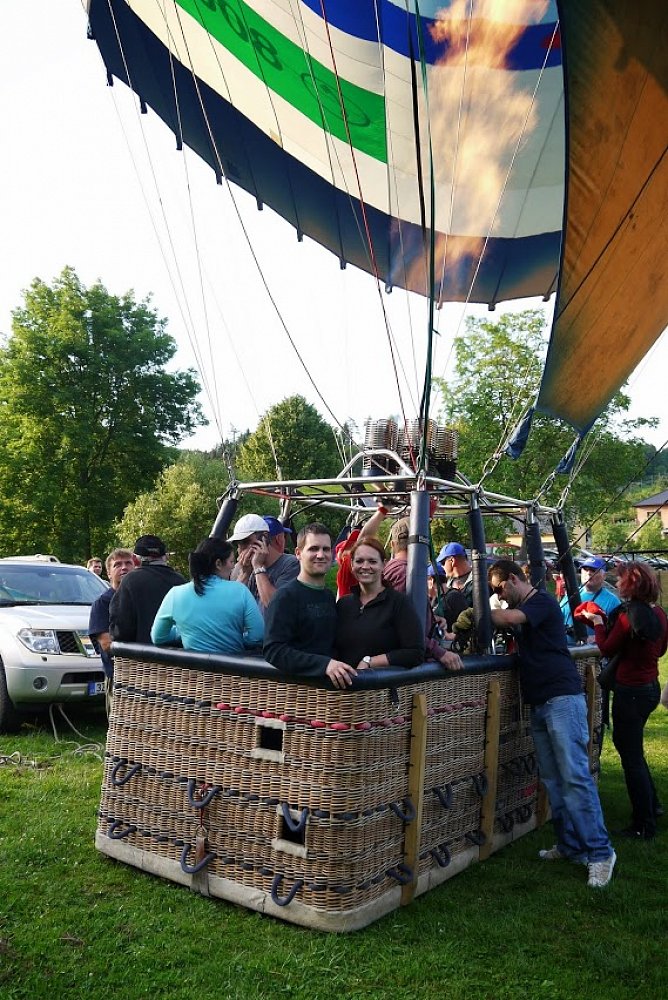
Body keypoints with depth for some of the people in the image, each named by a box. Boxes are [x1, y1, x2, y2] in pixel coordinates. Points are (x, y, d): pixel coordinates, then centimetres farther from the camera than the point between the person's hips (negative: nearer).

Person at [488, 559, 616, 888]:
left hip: (562, 697, -9)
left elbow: (509, 618, -24)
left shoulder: (542, 601, -9)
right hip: (539, 701, 9)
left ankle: (600, 851, -3)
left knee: (575, 776, -9)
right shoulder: (519, 607, 21)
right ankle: (570, 845, 16)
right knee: (552, 778, 8)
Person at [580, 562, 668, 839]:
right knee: (629, 745, 25)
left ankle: (644, 825, 10)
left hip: (630, 691, -8)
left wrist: (597, 622, 2)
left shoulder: (628, 615, -21)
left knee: (631, 756, 2)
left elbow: (607, 649, -11)